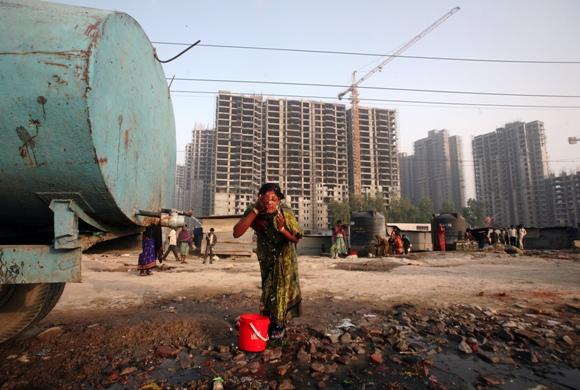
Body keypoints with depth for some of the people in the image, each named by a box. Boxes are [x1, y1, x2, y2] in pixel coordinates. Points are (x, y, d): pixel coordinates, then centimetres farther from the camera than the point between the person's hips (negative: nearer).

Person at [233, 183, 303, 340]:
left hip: (284, 254, -2)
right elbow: (236, 233, -39)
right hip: (266, 254, 2)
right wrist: (255, 210, -43)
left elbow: (296, 239, -20)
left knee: (283, 286, 7)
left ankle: (280, 323, 26)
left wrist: (282, 228, -40)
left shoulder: (285, 212, -31)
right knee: (267, 286, 15)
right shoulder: (253, 210, -28)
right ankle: (269, 321, 35)